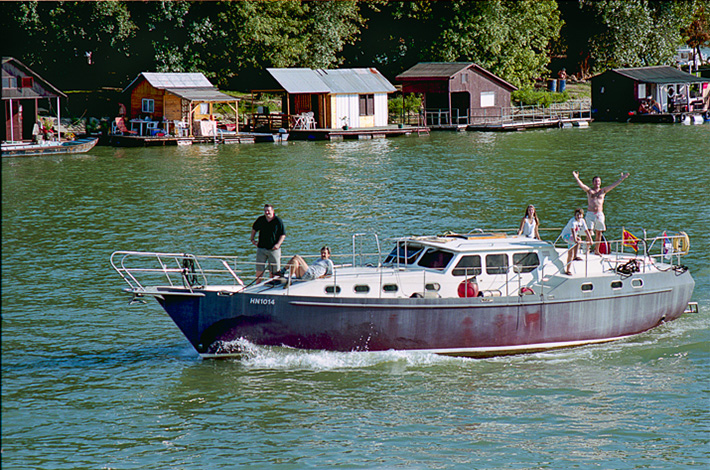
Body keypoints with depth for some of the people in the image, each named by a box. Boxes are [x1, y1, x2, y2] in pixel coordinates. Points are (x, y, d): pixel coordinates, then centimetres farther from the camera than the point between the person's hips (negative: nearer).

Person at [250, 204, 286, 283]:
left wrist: (278, 244, -14)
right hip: (261, 248, 2)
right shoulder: (260, 220, 3)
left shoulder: (278, 221, -6)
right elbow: (254, 229, 21)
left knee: (274, 270, 2)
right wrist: (252, 239, 11)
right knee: (259, 270, 4)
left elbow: (283, 235, -2)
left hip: (273, 249, -2)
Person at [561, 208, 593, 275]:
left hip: (572, 237, 9)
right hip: (566, 235, -9)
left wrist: (590, 240, -2)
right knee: (579, 239, -33)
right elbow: (573, 230, -39)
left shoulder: (582, 221, -2)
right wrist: (575, 240, -52)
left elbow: (586, 231, 3)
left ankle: (567, 270, 18)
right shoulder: (573, 221, -25)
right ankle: (575, 256, -35)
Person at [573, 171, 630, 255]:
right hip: (590, 214, -3)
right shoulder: (589, 191, 5)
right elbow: (581, 185, -10)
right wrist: (576, 178, -27)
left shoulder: (603, 191, 11)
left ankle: (596, 251, 15)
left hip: (600, 214, 3)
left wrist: (621, 179, 2)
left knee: (599, 233, 6)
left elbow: (613, 186, 8)